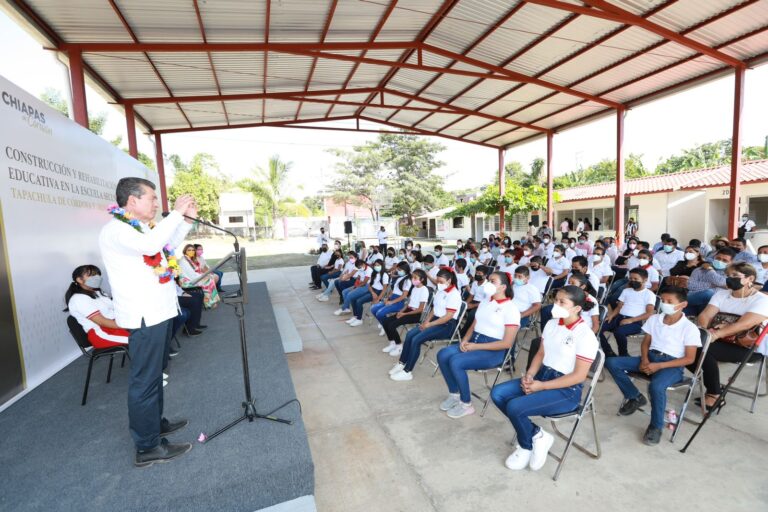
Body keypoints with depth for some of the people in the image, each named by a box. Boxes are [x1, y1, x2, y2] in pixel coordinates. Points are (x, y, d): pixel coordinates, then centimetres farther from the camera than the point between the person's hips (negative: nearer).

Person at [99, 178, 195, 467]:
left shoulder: (140, 227, 13)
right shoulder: (115, 229, -16)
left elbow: (168, 245, 26)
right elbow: (149, 245, -35)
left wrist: (187, 220, 12)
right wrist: (176, 213, -25)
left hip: (159, 311, 10)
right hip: (145, 316, -10)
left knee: (154, 375, 21)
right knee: (145, 380, -1)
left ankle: (156, 423, 37)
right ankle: (147, 447, 10)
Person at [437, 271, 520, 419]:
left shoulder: (511, 309, -11)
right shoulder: (485, 302, 12)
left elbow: (507, 343, -16)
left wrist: (475, 347, -18)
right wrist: (465, 340, -6)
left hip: (494, 351, -7)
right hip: (473, 341, 7)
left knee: (455, 362, -27)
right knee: (442, 355, -14)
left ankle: (466, 405, -7)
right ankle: (454, 394, 4)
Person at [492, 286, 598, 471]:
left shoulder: (585, 336, -17)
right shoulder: (551, 324, 5)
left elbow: (579, 376, -18)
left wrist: (542, 386, -19)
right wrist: (529, 375, -6)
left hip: (567, 390, -7)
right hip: (542, 375, 8)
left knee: (514, 407, -25)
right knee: (497, 394, -9)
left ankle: (526, 446, 7)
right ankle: (537, 435, 2)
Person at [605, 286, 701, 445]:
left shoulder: (690, 328, -8)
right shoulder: (654, 319, 6)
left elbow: (689, 359, -9)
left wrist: (659, 366, -18)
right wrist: (644, 360, -6)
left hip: (672, 364, -5)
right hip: (650, 357, 5)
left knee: (656, 385, -37)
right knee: (611, 362, -14)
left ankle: (656, 427, -10)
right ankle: (635, 397, 5)